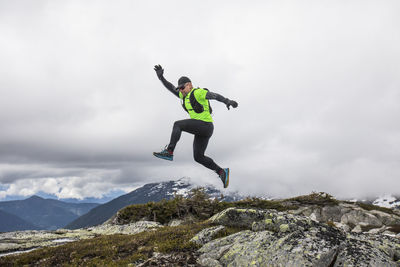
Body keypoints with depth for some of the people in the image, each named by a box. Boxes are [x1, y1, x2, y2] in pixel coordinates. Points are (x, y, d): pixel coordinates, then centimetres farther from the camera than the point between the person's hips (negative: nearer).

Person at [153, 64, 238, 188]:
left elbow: (214, 95, -16)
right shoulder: (184, 95, 17)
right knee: (198, 157, 8)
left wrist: (228, 101, -30)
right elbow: (171, 88, 16)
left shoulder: (198, 92, -7)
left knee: (178, 124, -16)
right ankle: (222, 172, 11)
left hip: (205, 125, -10)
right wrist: (161, 77, 5)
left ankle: (169, 151, -19)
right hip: (202, 130, 10)